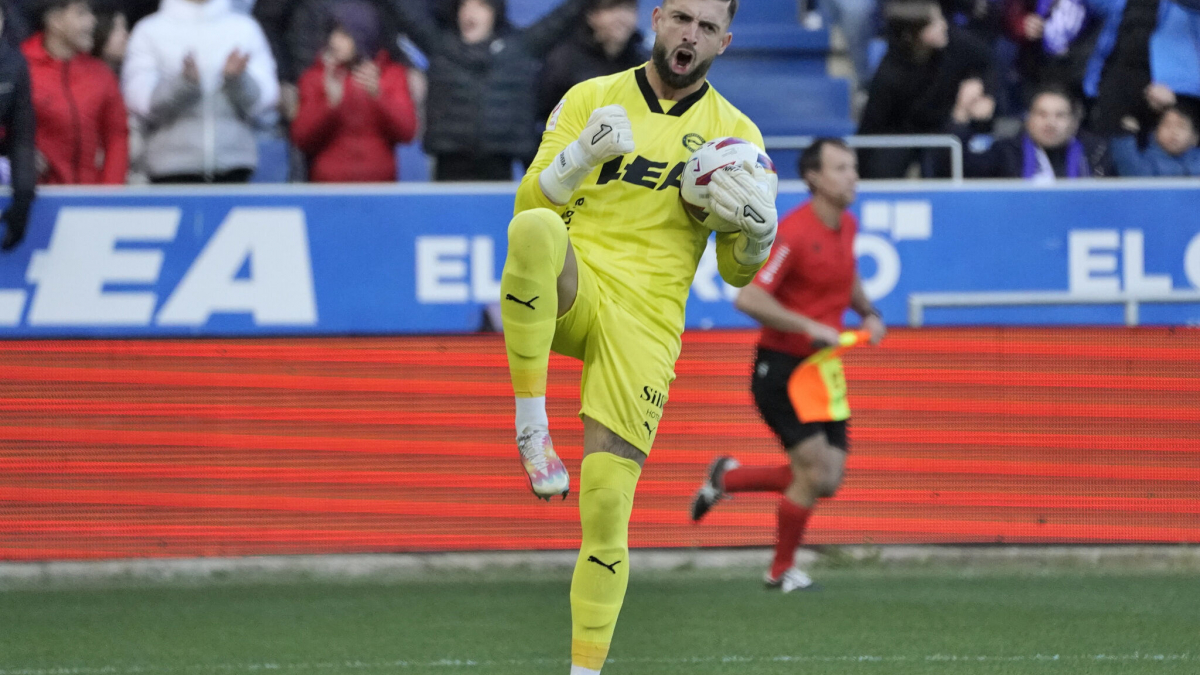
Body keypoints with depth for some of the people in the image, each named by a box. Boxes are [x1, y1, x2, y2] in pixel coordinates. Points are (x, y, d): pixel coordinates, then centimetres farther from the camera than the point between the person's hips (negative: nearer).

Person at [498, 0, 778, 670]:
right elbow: (531, 200, 1)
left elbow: (737, 271, 13)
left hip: (645, 324, 1)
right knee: (536, 231, -37)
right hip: (572, 292, -1)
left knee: (607, 504, -8)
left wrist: (757, 229, -9)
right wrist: (583, 154, -16)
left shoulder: (735, 135, 11)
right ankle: (531, 425, -27)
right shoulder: (591, 98, 8)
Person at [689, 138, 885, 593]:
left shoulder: (847, 225, 6)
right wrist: (810, 327, -26)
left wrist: (868, 313, 11)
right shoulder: (793, 232, -20)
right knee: (814, 473, -11)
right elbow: (748, 298, -25)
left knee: (827, 482, 2)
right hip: (780, 366, -8)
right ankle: (782, 569, 10)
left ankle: (727, 479, 23)